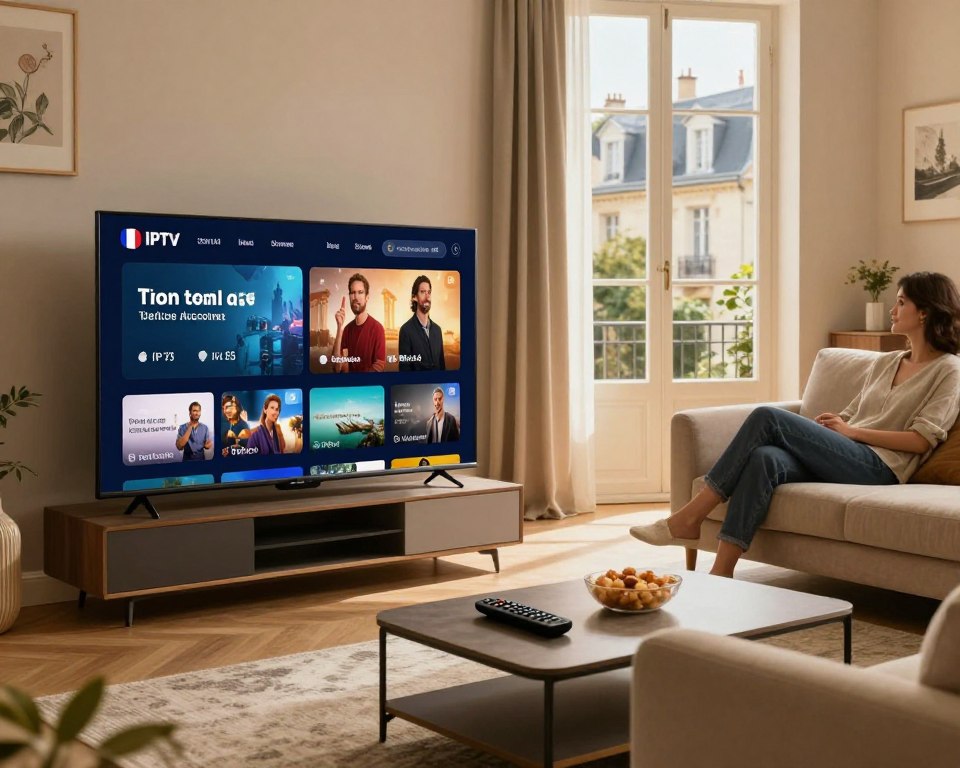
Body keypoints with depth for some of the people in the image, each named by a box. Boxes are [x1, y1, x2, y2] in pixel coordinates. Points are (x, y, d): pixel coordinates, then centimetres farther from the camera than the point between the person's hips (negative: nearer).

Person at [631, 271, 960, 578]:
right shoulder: (886, 362, 27)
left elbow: (921, 440, -6)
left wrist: (852, 431, -7)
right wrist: (829, 425, 1)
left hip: (879, 466, -6)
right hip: (844, 458, 6)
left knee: (768, 417, -23)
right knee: (765, 458, -29)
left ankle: (689, 518, -21)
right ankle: (720, 574, -38)